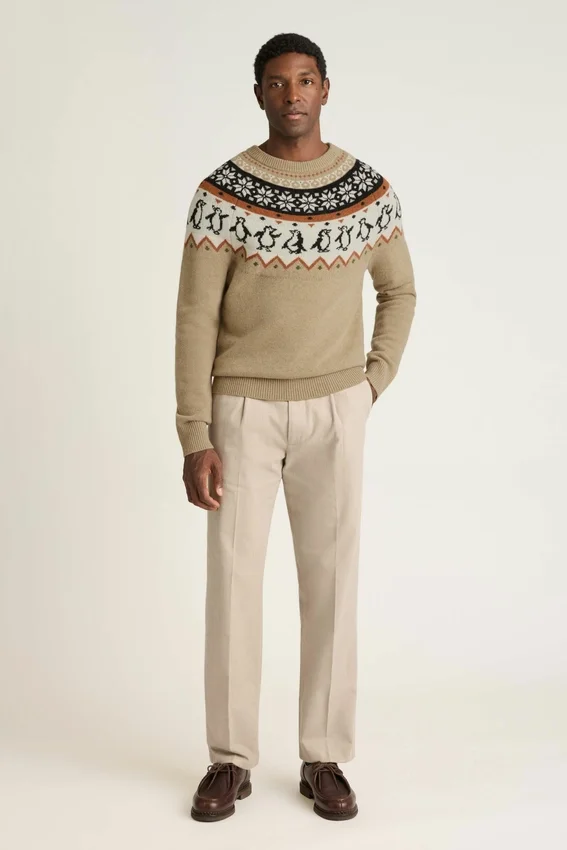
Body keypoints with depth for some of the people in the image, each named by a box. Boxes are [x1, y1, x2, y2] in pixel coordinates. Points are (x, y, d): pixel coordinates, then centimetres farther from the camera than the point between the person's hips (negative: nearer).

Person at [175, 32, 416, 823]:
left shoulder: (369, 189, 0)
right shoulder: (222, 192, -7)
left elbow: (399, 292, 14)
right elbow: (195, 318, -8)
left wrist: (372, 384, 3)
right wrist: (194, 439, -13)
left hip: (334, 410, 2)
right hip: (243, 409, -1)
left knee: (331, 580, 3)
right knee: (233, 580, 1)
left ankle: (325, 757, 16)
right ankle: (230, 758, 15)